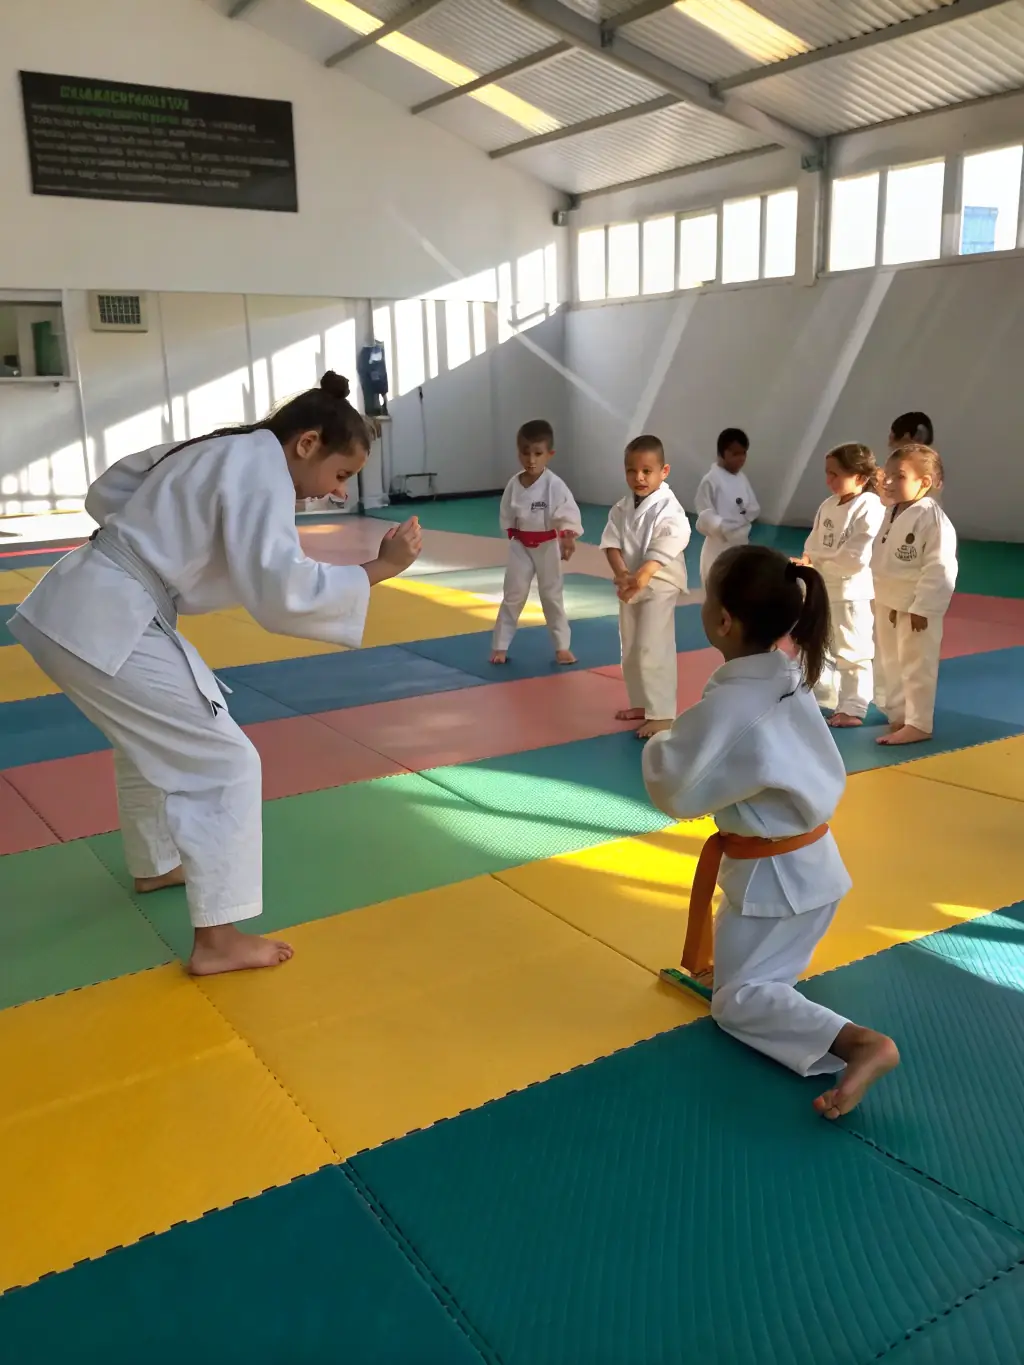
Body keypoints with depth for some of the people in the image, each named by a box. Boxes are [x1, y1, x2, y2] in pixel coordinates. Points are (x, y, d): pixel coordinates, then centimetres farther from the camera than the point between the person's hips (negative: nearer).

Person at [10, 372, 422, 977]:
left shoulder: (216, 450, 15)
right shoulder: (261, 473, -14)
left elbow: (106, 493, 21)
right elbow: (284, 594, -24)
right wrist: (379, 569, -17)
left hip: (79, 608, 10)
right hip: (109, 626, -10)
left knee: (155, 739, 30)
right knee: (224, 764, -6)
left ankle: (156, 864, 49)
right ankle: (218, 940, -1)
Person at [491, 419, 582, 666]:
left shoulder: (554, 485, -16)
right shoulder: (514, 484, -4)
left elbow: (569, 513, -22)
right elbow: (506, 517, 6)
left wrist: (568, 537, -37)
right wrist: (515, 537, -3)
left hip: (548, 547, -2)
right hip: (521, 547, 2)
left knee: (552, 597, 9)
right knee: (512, 596, 7)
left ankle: (562, 646, 22)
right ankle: (499, 646, 16)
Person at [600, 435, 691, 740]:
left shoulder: (669, 510, -17)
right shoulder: (622, 507, 2)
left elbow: (663, 551, -25)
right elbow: (611, 543, -5)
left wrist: (641, 577, -38)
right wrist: (622, 575, -22)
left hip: (659, 586, -7)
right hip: (628, 585, 7)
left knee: (652, 650, -13)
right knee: (631, 650, 16)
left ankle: (662, 714, -3)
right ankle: (642, 703, 33)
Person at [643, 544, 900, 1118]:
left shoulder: (726, 706, -28)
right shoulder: (791, 677, -3)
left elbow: (675, 793, -21)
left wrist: (658, 747, -3)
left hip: (774, 874, -9)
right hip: (812, 859, 9)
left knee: (739, 1000, 1)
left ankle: (860, 1043, -14)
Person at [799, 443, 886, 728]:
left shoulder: (870, 508, -17)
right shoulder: (828, 506, 7)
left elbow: (857, 558, -22)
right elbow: (813, 545, 11)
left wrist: (816, 563, -18)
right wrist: (807, 561, -10)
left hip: (853, 591, -8)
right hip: (823, 589, 8)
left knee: (853, 652, 3)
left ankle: (853, 708, 15)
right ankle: (825, 698, 37)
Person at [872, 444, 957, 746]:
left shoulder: (932, 519, -19)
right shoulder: (892, 513, 8)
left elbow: (939, 568, -22)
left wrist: (922, 607, -23)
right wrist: (880, 600, 15)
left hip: (917, 606, -9)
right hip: (888, 604, 9)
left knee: (917, 665, 1)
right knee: (891, 663, 18)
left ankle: (918, 724, 13)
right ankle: (899, 716, 32)